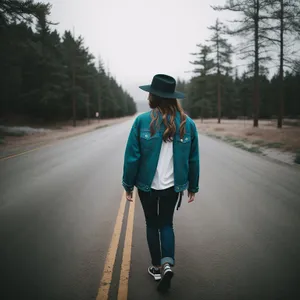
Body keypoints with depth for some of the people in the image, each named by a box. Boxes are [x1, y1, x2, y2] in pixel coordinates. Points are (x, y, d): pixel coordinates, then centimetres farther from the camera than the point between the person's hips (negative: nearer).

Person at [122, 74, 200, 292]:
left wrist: (128, 184, 0)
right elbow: (193, 159, 0)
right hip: (173, 186, 2)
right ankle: (168, 263, 1)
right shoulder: (187, 123, -5)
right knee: (167, 224, 19)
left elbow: (132, 156, -11)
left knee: (152, 225, 18)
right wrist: (193, 186, 11)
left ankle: (157, 267, 28)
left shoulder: (142, 121, -13)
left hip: (147, 185, -1)